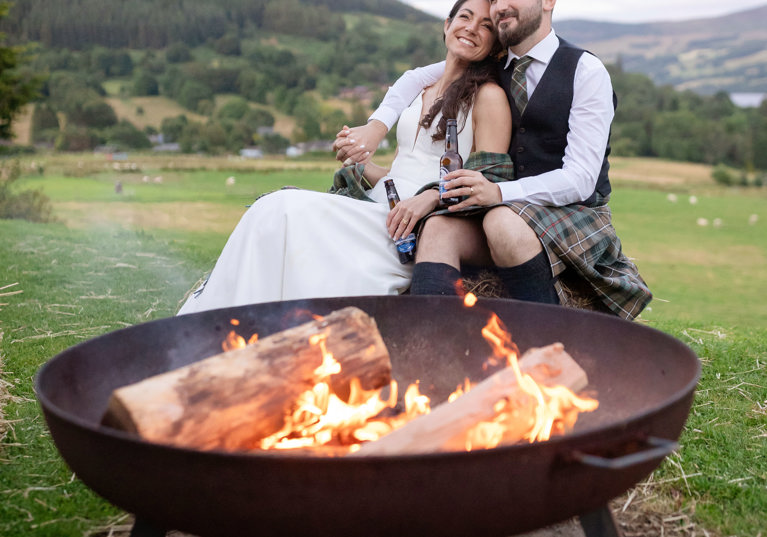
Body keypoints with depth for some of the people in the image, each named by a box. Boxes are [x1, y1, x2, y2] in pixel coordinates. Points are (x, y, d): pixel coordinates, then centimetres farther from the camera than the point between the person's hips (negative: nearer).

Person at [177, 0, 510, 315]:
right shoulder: (420, 93, 24)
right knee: (275, 208, -18)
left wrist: (431, 196, -21)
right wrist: (359, 164, 9)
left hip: (421, 233, -6)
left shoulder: (488, 95, 3)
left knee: (293, 210, -25)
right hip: (379, 211, 7)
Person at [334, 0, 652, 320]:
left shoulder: (587, 71, -8)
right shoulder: (494, 66, 10)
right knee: (438, 228, -23)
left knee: (503, 221, -35)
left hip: (576, 213, -5)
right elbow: (416, 78, 21)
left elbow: (581, 179, -17)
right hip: (507, 211, 5)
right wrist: (376, 127, 1)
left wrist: (498, 193, -31)